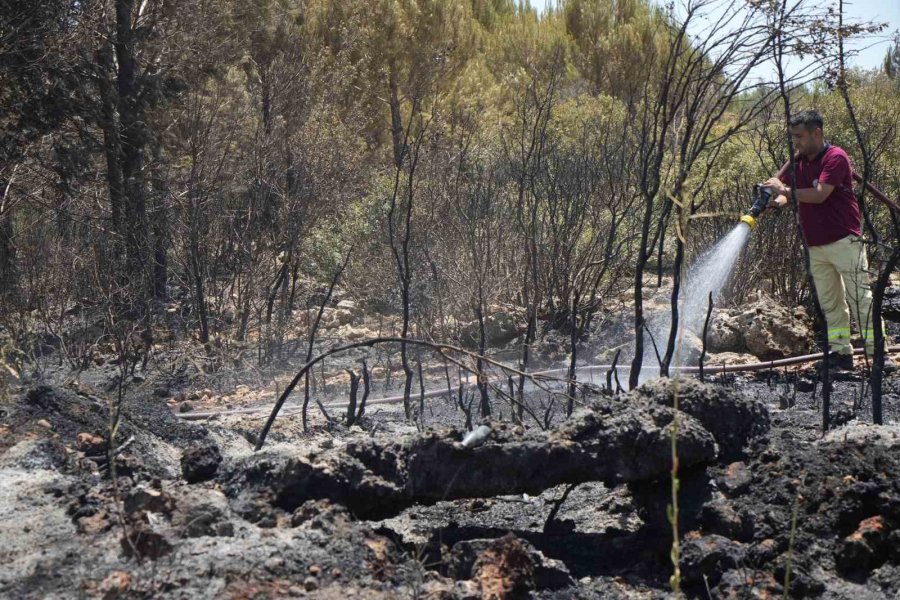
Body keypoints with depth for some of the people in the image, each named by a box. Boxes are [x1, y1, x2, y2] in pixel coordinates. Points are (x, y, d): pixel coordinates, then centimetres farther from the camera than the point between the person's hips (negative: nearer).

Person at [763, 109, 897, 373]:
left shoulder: (836, 158, -13)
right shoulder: (798, 162, 10)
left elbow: (819, 194, -23)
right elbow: (779, 187, 15)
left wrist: (785, 190, -13)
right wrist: (779, 199, -9)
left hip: (844, 242, -7)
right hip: (815, 247, 7)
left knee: (860, 299, -5)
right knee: (830, 304, 8)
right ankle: (842, 354, 13)